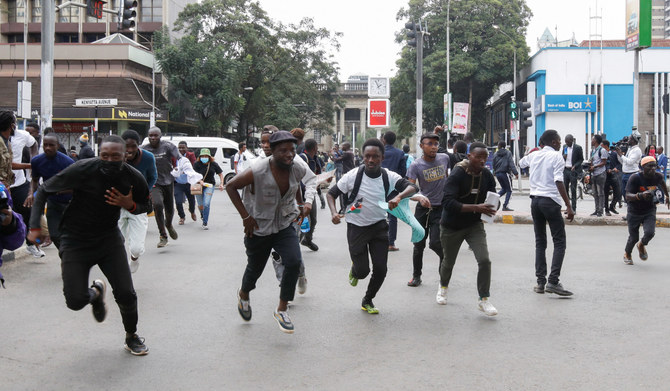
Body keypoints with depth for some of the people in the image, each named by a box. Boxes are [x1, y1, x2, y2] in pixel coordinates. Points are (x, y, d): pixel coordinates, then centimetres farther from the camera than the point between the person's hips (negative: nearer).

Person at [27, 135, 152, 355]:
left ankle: (132, 337, 23)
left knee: (126, 294, -7)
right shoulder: (82, 170, -23)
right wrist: (35, 226, -17)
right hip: (75, 241, -2)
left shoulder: (133, 178, -13)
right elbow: (44, 191, -9)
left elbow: (146, 206, 6)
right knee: (75, 301, -10)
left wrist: (130, 205, -17)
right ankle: (96, 292, 29)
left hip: (109, 238, 2)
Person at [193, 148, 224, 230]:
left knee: (206, 204, -16)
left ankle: (205, 223, -7)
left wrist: (221, 184, -10)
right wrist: (200, 181, -39)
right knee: (200, 205, 8)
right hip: (199, 186, 1)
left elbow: (220, 174, 3)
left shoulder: (214, 164, -6)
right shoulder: (197, 164, -11)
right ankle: (202, 214, 46)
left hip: (209, 185, -1)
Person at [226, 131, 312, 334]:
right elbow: (230, 187, -13)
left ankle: (282, 309, -1)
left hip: (285, 226, 3)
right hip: (258, 228, -3)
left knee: (294, 262, -19)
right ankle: (243, 294, 51)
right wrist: (245, 216, -16)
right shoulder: (258, 172, -27)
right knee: (255, 269, 15)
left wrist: (306, 203, 6)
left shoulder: (297, 169, -12)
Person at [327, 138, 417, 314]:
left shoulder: (389, 176, -10)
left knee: (381, 269, 1)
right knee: (362, 271, -2)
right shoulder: (353, 176, -15)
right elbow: (331, 193, -6)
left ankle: (368, 301, 28)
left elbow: (412, 187, -19)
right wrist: (334, 213, -24)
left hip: (379, 226, 2)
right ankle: (354, 271, 39)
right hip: (356, 227, -2)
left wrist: (399, 196, -40)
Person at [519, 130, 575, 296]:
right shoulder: (556, 156, -6)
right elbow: (559, 181, -16)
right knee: (559, 242, -3)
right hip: (550, 201, -6)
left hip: (535, 199, 6)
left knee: (540, 242, 12)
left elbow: (521, 162, 36)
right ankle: (553, 281, -14)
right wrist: (569, 206, -17)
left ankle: (540, 282, 9)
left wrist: (540, 149, 41)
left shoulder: (534, 155, 12)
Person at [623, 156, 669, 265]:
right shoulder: (635, 178, -22)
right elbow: (628, 196, -29)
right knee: (634, 238, 4)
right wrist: (641, 195, -47)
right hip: (634, 212, -2)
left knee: (650, 232, -20)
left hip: (650, 211, 3)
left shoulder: (657, 176, -10)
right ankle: (627, 254, 38)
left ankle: (641, 245, 17)